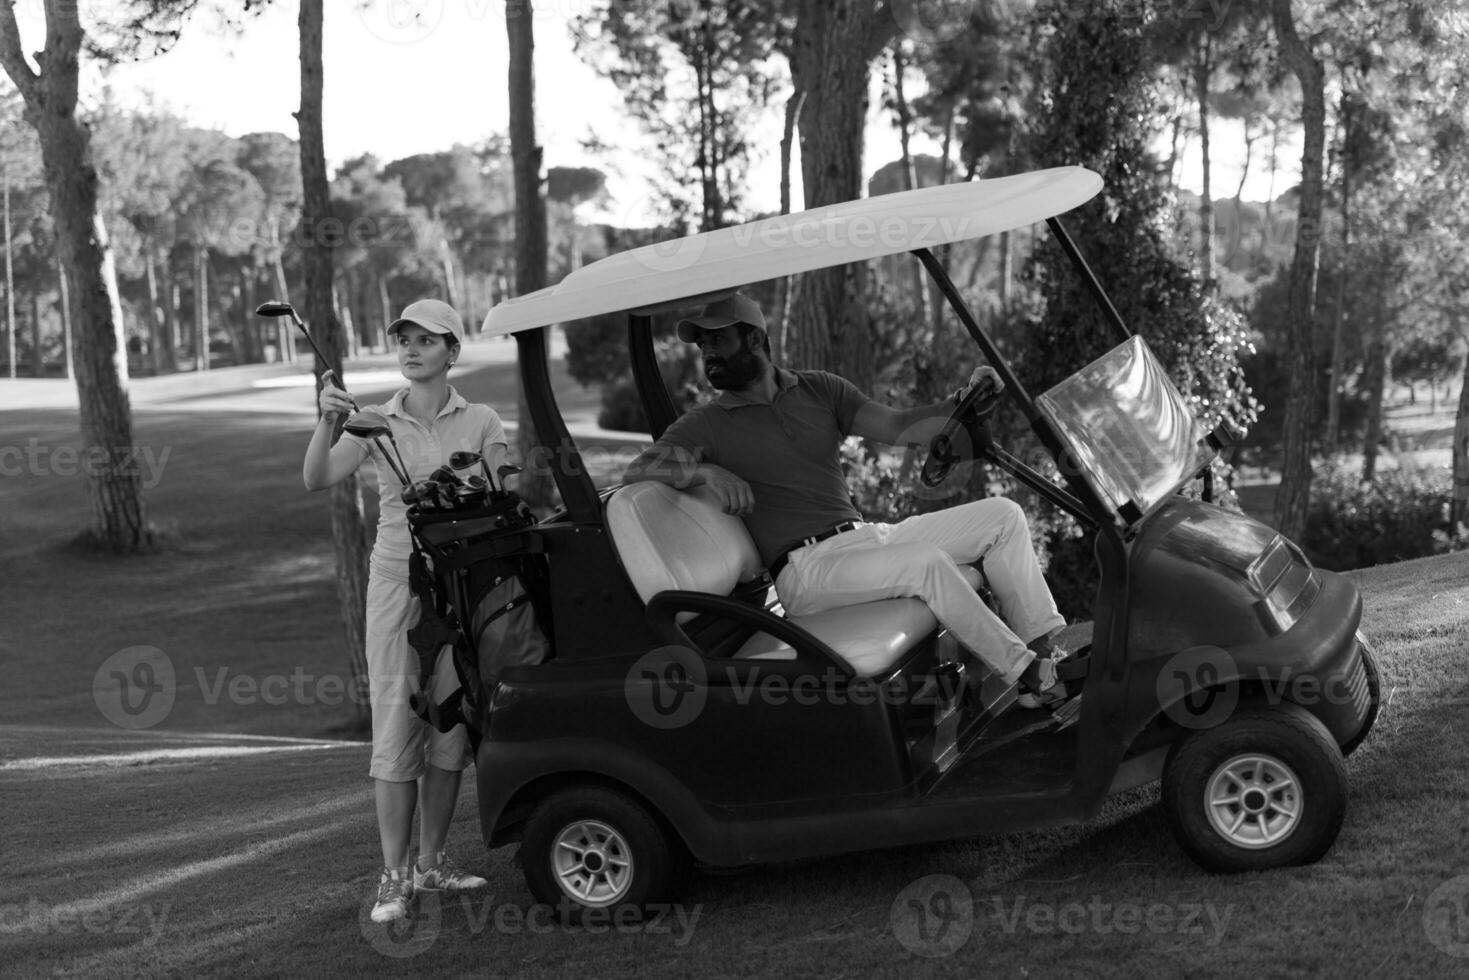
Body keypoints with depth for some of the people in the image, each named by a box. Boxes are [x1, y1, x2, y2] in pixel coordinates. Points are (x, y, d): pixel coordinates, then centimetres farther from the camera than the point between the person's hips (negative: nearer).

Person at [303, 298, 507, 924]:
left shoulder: (480, 423, 3)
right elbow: (316, 480, -8)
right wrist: (327, 422, -24)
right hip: (396, 582, -1)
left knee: (449, 726, 5)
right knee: (395, 726, -4)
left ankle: (431, 863, 17)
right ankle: (393, 876, -1)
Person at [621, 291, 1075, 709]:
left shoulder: (818, 390, 15)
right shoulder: (706, 425, 2)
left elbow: (897, 426, 5)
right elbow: (635, 471, -11)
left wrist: (962, 401, -12)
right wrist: (705, 470, -29)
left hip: (867, 536, 6)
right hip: (807, 569, -6)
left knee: (1003, 516, -2)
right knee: (927, 563, -31)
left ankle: (1047, 650, -5)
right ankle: (1028, 676, -22)